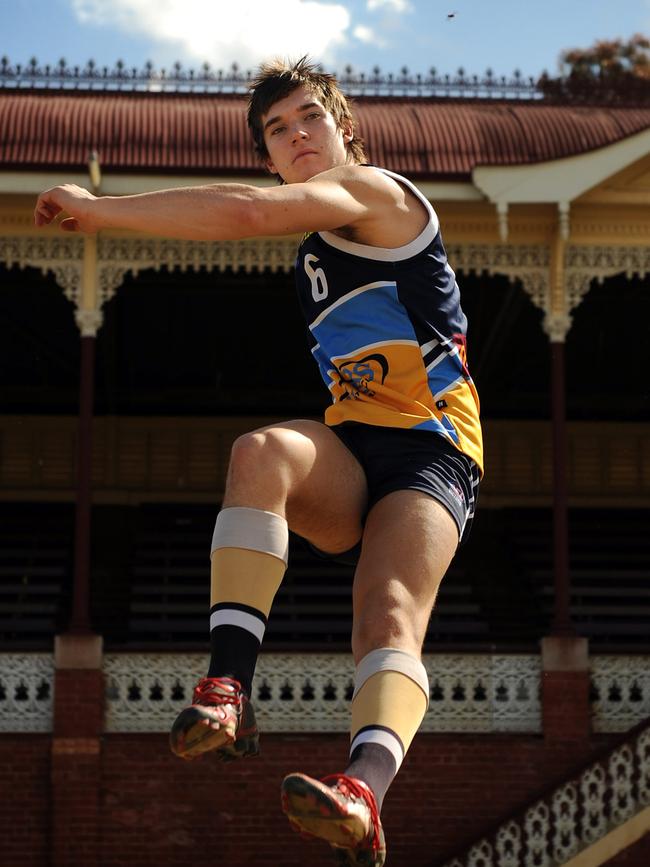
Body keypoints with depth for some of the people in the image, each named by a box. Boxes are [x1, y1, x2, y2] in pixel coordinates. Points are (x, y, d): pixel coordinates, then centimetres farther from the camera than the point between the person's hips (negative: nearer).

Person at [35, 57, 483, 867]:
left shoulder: (374, 191, -2)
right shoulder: (320, 246, 23)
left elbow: (246, 211, -19)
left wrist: (99, 208, -13)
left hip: (429, 452, -6)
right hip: (350, 450, 6)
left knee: (390, 614, -31)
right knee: (260, 451, -29)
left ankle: (363, 796, -57)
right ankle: (228, 689, -42)